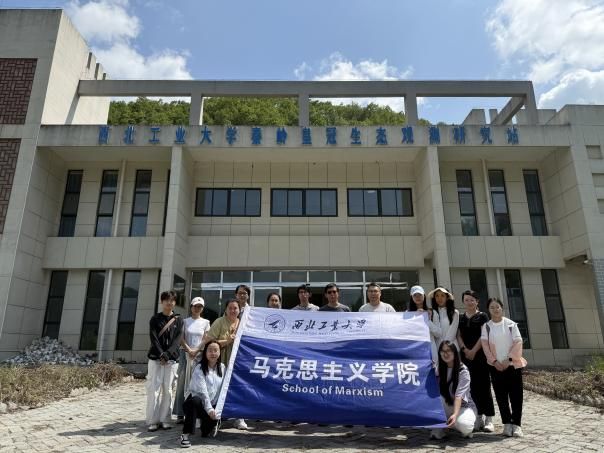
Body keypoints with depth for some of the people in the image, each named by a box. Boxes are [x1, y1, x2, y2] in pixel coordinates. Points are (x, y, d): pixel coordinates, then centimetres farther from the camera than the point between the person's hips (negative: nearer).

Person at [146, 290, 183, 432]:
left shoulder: (178, 320, 7)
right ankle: (152, 421, 3)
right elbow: (153, 338, -5)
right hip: (155, 358, -1)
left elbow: (177, 339, -2)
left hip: (171, 359, 1)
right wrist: (161, 354, -16)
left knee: (168, 390, 2)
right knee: (154, 389, -3)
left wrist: (167, 355, -14)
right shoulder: (155, 319, 5)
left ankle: (165, 420, 10)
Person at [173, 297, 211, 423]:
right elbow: (181, 338, 1)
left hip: (199, 354, 0)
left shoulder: (205, 322, 7)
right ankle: (180, 414, 3)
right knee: (183, 382, -1)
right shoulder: (185, 321, 7)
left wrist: (196, 351, -9)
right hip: (185, 353, 0)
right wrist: (188, 350, -11)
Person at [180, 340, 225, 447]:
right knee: (195, 400, -37)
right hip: (197, 402, -4)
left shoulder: (222, 368, 2)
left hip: (212, 405, 5)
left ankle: (208, 427, 15)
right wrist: (209, 408, -32)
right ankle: (186, 434, -29)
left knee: (215, 416, -24)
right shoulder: (199, 369, -13)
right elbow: (202, 391, -23)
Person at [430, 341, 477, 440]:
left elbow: (459, 395, -28)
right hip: (447, 406, 3)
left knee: (463, 425, -34)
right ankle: (438, 428, -12)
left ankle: (466, 429, 5)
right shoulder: (439, 369, -2)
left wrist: (455, 414, -41)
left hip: (464, 406, -3)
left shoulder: (463, 371, -18)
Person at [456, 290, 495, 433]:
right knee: (472, 387, 5)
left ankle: (488, 419, 0)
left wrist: (473, 351, -11)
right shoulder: (460, 318, 13)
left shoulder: (482, 316, 2)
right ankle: (479, 417, 12)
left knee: (484, 386, -4)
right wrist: (465, 350, -8)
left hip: (480, 355, -3)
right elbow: (458, 335, 7)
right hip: (466, 356, 4)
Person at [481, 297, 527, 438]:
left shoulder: (511, 324, 0)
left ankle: (516, 424, 7)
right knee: (501, 396, 3)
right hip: (496, 366, 1)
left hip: (513, 364, -1)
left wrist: (509, 359, -12)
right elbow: (485, 345, -2)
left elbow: (518, 342, -4)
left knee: (516, 395, -1)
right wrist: (494, 361, -10)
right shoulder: (486, 326, 3)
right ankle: (507, 424, 12)